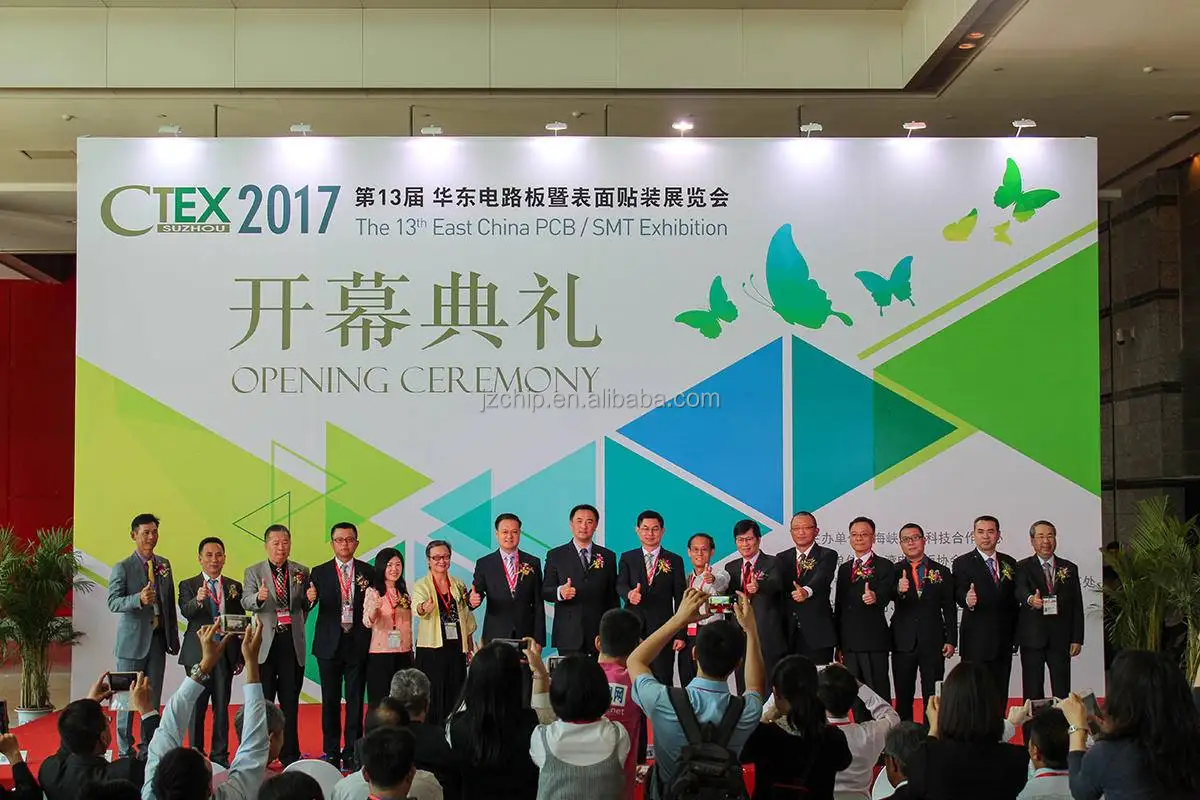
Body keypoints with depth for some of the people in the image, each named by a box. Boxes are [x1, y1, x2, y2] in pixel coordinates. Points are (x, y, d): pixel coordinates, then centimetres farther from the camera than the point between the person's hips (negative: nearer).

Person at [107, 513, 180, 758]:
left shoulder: (164, 565, 11)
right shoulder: (122, 568, -6)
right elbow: (113, 602, -14)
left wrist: (174, 637, 14)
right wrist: (139, 599, -31)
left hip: (158, 639, 5)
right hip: (132, 641, -5)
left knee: (153, 698, 8)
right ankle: (125, 751, 8)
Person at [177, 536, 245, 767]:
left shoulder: (234, 587, 11)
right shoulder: (188, 585, 3)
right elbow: (186, 612, -16)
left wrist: (241, 657, 7)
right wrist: (198, 600, -38)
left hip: (225, 653, 2)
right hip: (197, 653, -2)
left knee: (222, 705, 5)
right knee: (197, 705, 1)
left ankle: (220, 755, 12)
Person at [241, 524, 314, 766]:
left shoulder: (301, 572, 9)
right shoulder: (253, 572, 4)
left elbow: (305, 608, 10)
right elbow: (245, 602, -10)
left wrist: (310, 599, -13)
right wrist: (258, 597, -31)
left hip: (293, 642, 2)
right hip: (265, 643, -1)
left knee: (290, 702, 7)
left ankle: (290, 755, 13)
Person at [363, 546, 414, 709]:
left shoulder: (403, 592, 12)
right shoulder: (373, 592, -4)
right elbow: (367, 622, -19)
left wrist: (411, 651, 15)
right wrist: (375, 608, -39)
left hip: (403, 654, 5)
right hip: (380, 654, -5)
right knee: (380, 702, -3)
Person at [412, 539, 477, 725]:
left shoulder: (459, 585, 11)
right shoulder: (421, 586, -2)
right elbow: (417, 605, -23)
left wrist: (471, 648, 13)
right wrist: (424, 608, -46)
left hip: (457, 649, 4)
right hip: (432, 649, -4)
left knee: (455, 699, 5)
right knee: (432, 699, -5)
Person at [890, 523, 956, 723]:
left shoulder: (942, 572, 8)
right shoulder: (894, 571, 4)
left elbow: (949, 609, 8)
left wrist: (951, 640, 0)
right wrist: (900, 590, -37)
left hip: (933, 643, 0)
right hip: (903, 643, 0)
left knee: (932, 697, 2)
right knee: (903, 697, 5)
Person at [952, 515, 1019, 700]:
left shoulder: (1010, 563, 13)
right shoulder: (962, 564, -1)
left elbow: (1014, 598, 14)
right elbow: (959, 594, -15)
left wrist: (1015, 634, 9)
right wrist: (967, 600, -39)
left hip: (1004, 643, 4)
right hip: (976, 642, -4)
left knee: (1000, 695, 6)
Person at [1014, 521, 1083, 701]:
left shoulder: (1069, 568, 12)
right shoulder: (1023, 567, 4)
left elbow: (1077, 606, 10)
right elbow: (1020, 590, -16)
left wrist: (1077, 639, 3)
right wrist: (1030, 599, -40)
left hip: (1061, 639, 2)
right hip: (1032, 638, -2)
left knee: (1062, 692, 0)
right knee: (1033, 692, 1)